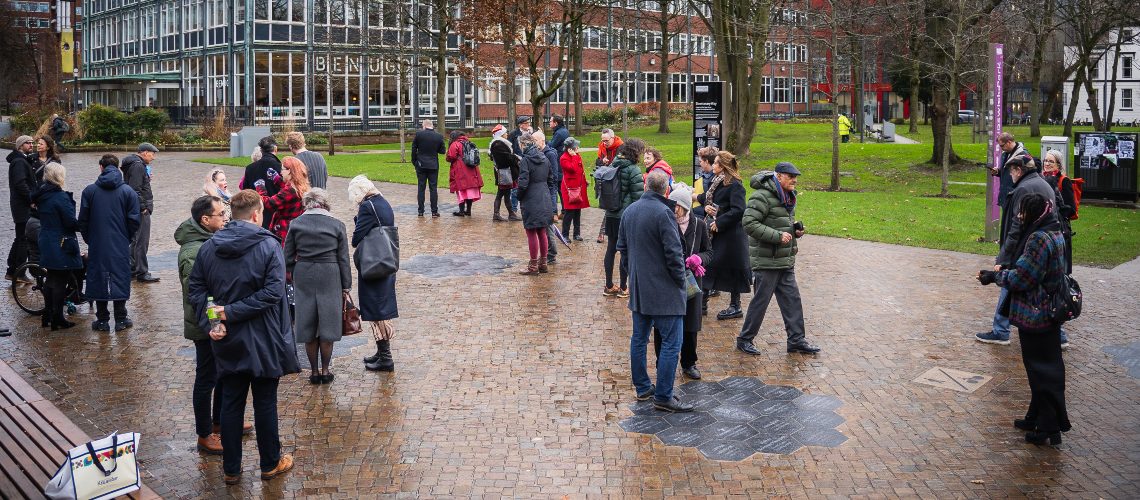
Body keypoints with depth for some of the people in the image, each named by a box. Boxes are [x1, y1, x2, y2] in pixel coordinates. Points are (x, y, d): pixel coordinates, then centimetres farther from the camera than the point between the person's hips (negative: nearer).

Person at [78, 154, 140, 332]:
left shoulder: (89, 191, -3)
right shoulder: (128, 191, -4)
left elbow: (83, 219, 0)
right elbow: (135, 219, -4)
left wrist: (89, 239, 14)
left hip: (97, 245, 0)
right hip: (121, 245, 0)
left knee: (98, 278, 8)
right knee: (120, 278, 8)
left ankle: (102, 320, 11)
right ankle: (121, 319, 12)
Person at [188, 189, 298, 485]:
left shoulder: (209, 247, 2)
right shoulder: (269, 246, -13)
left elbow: (195, 288, -1)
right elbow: (272, 292, -22)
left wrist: (210, 323, -9)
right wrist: (231, 312, -18)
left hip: (226, 341, 4)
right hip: (262, 341, -4)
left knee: (231, 403, 13)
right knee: (265, 403, 10)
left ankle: (231, 469, 21)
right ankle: (270, 464, 24)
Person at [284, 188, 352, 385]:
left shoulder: (295, 224, 0)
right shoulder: (337, 225, -2)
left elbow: (287, 258, 1)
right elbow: (343, 259, 0)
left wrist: (293, 276, 16)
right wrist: (346, 287, 6)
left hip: (303, 277, 1)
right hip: (330, 278, -1)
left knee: (308, 325, 11)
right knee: (327, 324, 10)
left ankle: (314, 372, 17)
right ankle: (325, 370, 14)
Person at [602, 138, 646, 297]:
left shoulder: (613, 166, 6)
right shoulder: (633, 170, -15)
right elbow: (638, 196, -15)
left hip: (611, 215, 7)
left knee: (611, 248, 14)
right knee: (627, 251, 3)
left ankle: (609, 286, 21)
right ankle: (623, 288, 11)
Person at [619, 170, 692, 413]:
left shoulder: (629, 211, 7)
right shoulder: (663, 213, -18)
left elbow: (622, 246, 16)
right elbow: (673, 253, -18)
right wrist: (680, 280, -4)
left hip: (638, 288, 8)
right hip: (663, 289, -8)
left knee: (639, 338, 16)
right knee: (671, 343, -2)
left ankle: (642, 387, 26)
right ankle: (663, 397, -1)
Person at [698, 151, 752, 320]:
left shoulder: (734, 185, -16)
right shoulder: (717, 182, 11)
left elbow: (738, 211, -24)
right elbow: (708, 198, 19)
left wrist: (719, 223, -21)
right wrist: (706, 206, -4)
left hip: (731, 234, -9)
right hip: (717, 232, 9)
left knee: (732, 269, 0)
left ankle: (735, 306, 10)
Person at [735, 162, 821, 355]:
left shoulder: (788, 196, 14)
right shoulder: (762, 196, -16)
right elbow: (749, 223, -24)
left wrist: (795, 229, 6)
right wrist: (778, 236, -23)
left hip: (786, 261, 9)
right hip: (766, 261, -9)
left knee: (792, 299, 10)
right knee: (760, 301, 0)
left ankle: (797, 340, 19)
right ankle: (744, 339, 14)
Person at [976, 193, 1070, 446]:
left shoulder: (1039, 239, -23)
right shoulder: (1053, 234, 8)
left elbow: (1021, 279, -21)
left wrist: (995, 276, -7)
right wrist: (1003, 272, 6)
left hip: (1035, 316, -10)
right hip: (1048, 313, 10)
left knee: (1041, 370, 0)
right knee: (1046, 367, 18)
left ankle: (1049, 428, 8)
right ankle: (1037, 418, 31)